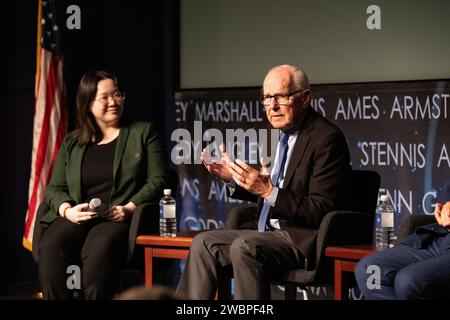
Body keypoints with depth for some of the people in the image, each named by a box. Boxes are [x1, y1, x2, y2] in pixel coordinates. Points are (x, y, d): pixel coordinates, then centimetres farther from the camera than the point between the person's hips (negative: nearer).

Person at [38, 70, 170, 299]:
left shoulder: (143, 132, 14)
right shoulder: (71, 143, 21)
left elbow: (157, 179, 5)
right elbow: (55, 188, 17)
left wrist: (130, 208, -12)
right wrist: (67, 210, -6)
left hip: (120, 219, -3)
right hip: (77, 218, 3)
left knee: (99, 249, -38)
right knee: (51, 246, -32)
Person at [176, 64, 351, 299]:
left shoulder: (327, 138, -13)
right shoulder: (283, 133, 12)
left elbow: (321, 211, -18)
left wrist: (269, 191, -27)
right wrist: (232, 178, 5)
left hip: (302, 239, -9)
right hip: (266, 231, 9)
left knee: (243, 247, -31)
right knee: (203, 243, -5)